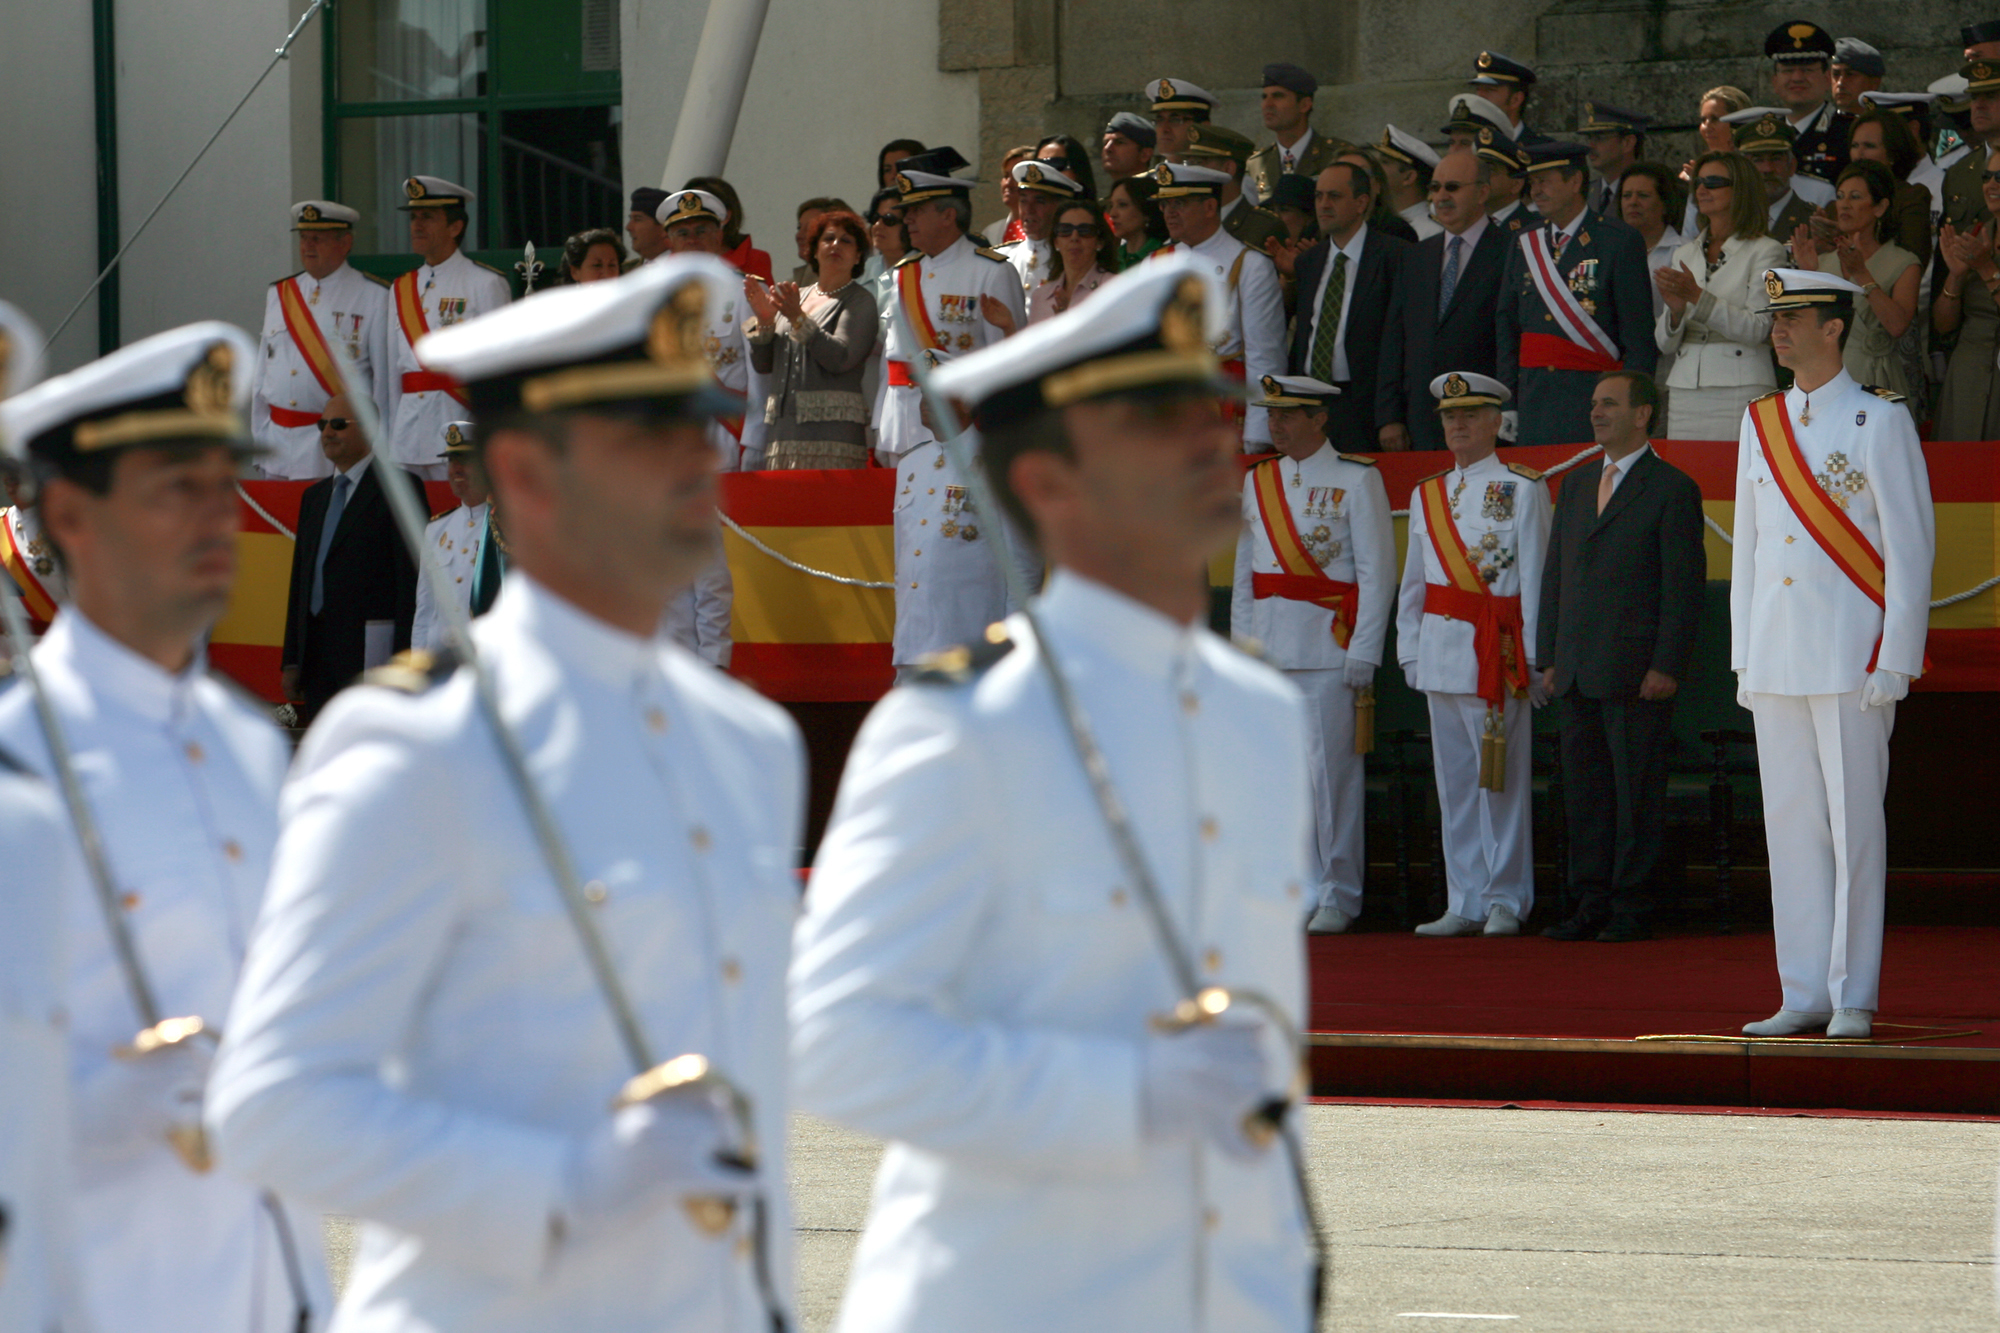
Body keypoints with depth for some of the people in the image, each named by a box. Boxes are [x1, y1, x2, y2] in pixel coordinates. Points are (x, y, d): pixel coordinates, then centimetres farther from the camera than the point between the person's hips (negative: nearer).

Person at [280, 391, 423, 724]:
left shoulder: (397, 488, -4)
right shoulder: (314, 496, 21)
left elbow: (413, 579, -10)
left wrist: (403, 662, -17)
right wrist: (292, 661, 15)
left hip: (371, 653, -8)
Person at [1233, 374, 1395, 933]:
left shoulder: (1357, 479, -1)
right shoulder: (1258, 481, 15)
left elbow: (1378, 572, -5)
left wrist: (1363, 654, -11)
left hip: (1327, 647, -5)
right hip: (1267, 650, 5)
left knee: (1329, 771, -6)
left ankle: (1338, 898, 0)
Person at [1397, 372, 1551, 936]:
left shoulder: (1522, 490, -1)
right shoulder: (1427, 495, 16)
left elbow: (1535, 576, -4)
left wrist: (1535, 656, -9)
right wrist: (1410, 650, 12)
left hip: (1495, 651, -6)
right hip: (1440, 653, 6)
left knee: (1500, 780, -4)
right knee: (1455, 782, 7)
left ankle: (1505, 902, 1)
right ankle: (1465, 904, 10)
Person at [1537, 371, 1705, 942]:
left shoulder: (1672, 489, -3)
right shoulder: (1576, 485, 17)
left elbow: (1685, 585, -7)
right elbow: (1555, 574, 19)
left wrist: (1667, 666, -13)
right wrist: (1549, 658, 12)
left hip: (1636, 674, -6)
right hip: (1576, 675, 6)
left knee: (1637, 792, -2)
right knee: (1584, 790, 7)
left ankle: (1633, 909, 2)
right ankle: (1590, 905, 13)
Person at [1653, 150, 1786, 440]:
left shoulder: (1765, 251, 1)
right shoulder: (1685, 253, 17)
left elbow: (1757, 329, -11)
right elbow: (1665, 344, 14)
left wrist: (1697, 296, -16)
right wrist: (1675, 310, -8)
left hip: (1740, 391, -5)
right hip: (1685, 391, 5)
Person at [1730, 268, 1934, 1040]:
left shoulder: (1879, 421, -3)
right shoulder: (1760, 424, 13)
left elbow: (1911, 546, -5)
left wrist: (1896, 659, -11)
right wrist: (1743, 659, 13)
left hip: (1852, 658, -5)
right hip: (1776, 661, 6)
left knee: (1853, 824, -3)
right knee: (1790, 824, 5)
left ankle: (1854, 999, 0)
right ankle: (1805, 997, 9)